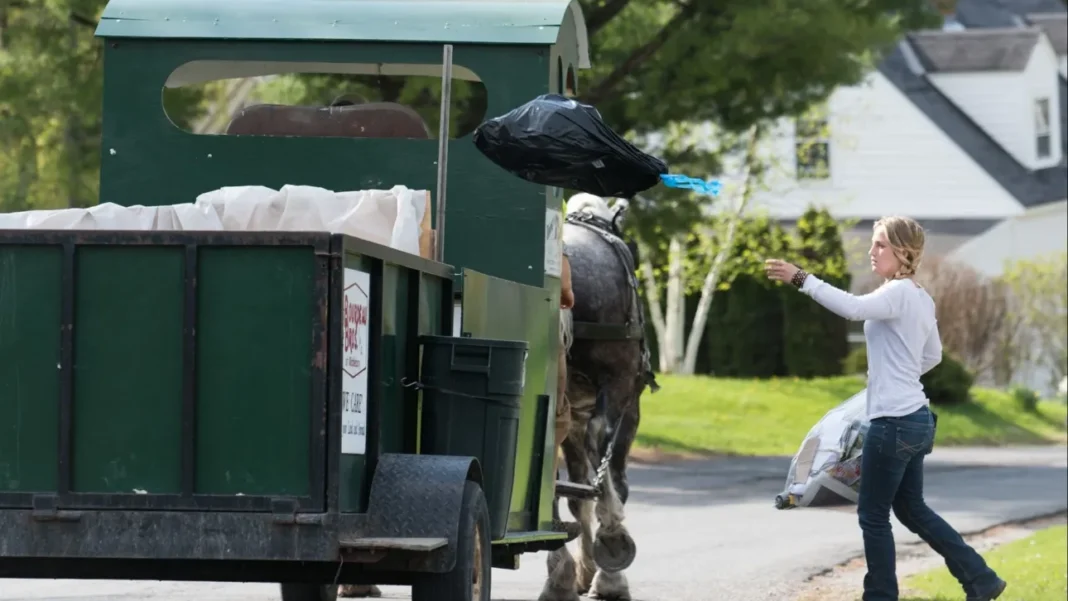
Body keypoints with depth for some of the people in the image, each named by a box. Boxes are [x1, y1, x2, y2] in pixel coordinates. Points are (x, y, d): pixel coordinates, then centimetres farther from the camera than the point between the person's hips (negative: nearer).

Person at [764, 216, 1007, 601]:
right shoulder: (921, 299, 14)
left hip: (894, 421, -10)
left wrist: (801, 279, -34)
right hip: (916, 417, 10)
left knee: (873, 515, 1)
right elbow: (933, 355, 27)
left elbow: (854, 308, -34)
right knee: (912, 509, 19)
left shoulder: (899, 293, -15)